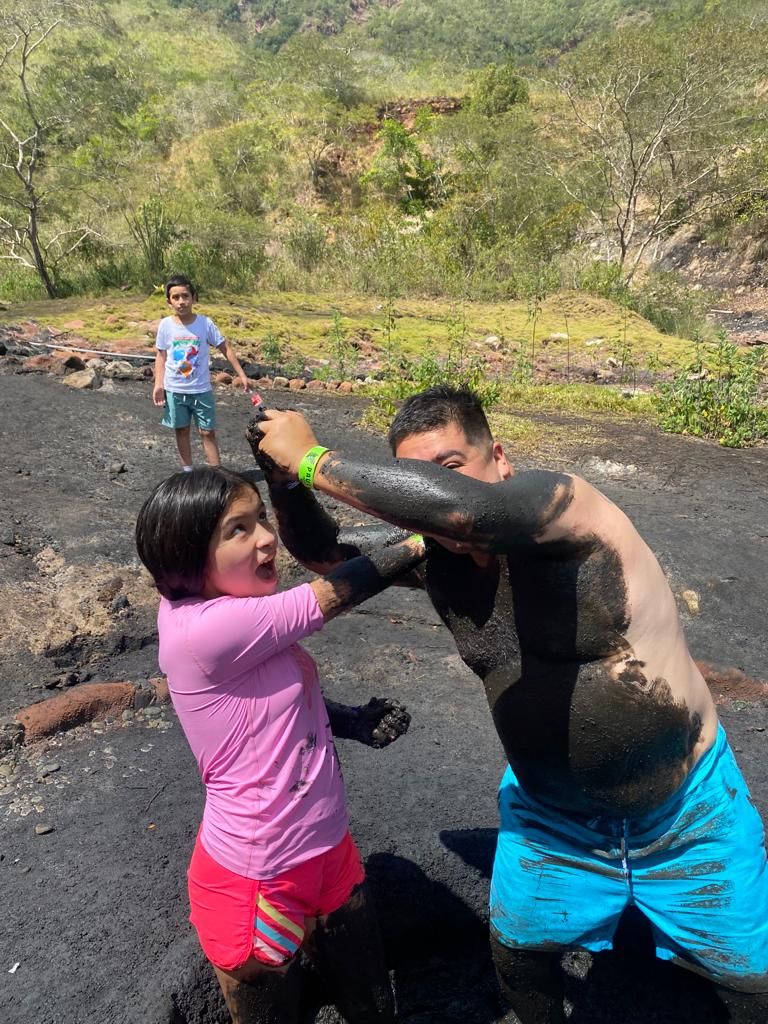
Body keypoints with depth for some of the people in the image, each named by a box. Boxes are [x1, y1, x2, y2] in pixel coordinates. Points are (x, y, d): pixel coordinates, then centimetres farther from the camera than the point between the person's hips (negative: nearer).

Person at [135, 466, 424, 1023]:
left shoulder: (234, 614, -2)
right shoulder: (208, 627, -30)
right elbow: (337, 592, -25)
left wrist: (353, 721, -8)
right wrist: (423, 539, -13)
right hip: (259, 885, -8)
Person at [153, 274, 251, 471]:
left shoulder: (205, 323, -9)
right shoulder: (165, 325, -5)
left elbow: (225, 349, -3)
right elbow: (161, 356, 3)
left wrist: (241, 375, -7)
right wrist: (158, 384, -4)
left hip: (201, 389, -1)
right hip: (175, 390, 2)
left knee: (208, 432, 2)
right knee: (181, 430, 12)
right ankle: (187, 471, 24)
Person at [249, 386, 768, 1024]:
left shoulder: (564, 503, -28)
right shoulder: (434, 557, -10)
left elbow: (457, 506, -50)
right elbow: (326, 551, 1)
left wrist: (312, 458, -40)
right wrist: (283, 477, -18)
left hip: (685, 810, -4)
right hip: (551, 814, 5)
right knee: (516, 952, 19)